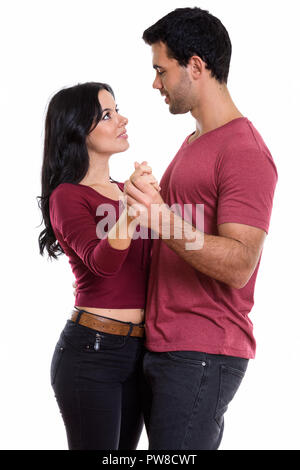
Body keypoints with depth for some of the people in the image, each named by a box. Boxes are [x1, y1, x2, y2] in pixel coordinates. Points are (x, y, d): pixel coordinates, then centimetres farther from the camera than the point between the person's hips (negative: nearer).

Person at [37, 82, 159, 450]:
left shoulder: (124, 191, 15)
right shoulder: (68, 196, -8)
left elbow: (153, 262, 16)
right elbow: (101, 262, -27)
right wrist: (131, 209, -43)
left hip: (136, 350, 7)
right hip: (92, 351, -7)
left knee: (124, 448, 13)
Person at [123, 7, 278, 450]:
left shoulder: (244, 152, -14)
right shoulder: (194, 143, 18)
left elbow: (239, 265, -23)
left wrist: (165, 221, -34)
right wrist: (140, 203, 15)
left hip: (202, 357, -9)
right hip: (162, 347, 10)